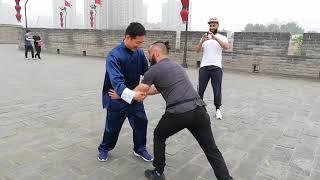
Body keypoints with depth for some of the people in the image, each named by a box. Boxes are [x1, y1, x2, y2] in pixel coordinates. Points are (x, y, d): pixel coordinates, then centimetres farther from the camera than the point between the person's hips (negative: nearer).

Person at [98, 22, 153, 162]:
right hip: (117, 98, -4)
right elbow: (116, 82, -35)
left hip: (135, 95, 5)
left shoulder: (139, 52, -7)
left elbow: (146, 71, 2)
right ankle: (104, 149, 40)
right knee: (113, 126, 11)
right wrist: (133, 95, -47)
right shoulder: (114, 56, -26)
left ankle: (139, 149, 30)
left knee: (141, 121, 5)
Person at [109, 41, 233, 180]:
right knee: (211, 150, 14)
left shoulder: (153, 70, 5)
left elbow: (138, 95, 14)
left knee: (159, 136, 24)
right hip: (199, 110, 6)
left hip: (178, 113, -5)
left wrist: (119, 95, 31)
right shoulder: (177, 66, 26)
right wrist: (141, 91, 42)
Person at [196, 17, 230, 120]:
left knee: (217, 90, 1)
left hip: (216, 67, -2)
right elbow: (197, 50, 0)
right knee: (200, 89, 5)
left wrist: (215, 38, -28)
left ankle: (218, 109, 14)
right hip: (204, 67, 2)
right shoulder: (204, 37, 11)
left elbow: (227, 47, -16)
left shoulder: (222, 38, 5)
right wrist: (202, 41, -18)